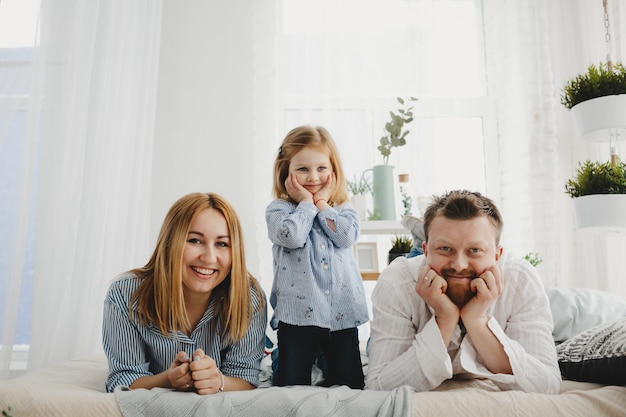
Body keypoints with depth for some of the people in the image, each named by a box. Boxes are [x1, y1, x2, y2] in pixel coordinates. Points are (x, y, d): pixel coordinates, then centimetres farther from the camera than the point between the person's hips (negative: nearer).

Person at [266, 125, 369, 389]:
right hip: (298, 314, -2)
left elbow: (348, 236, -10)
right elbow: (292, 236, -20)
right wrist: (306, 203, -7)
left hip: (343, 314, 3)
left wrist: (321, 204, -5)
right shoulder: (277, 209, 1)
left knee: (350, 384, 13)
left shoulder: (343, 209, 11)